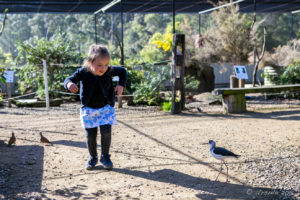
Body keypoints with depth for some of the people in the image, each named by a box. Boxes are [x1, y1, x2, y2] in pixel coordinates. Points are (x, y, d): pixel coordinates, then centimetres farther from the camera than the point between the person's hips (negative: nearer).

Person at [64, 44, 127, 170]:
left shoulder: (109, 71, -14)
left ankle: (105, 157, 11)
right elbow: (68, 80, -18)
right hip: (88, 109, 0)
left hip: (106, 108, 0)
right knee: (90, 136, 1)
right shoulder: (83, 72, -18)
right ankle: (93, 158, 24)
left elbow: (122, 71, 3)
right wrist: (69, 84, -43)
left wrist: (121, 85, -11)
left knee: (106, 132, -11)